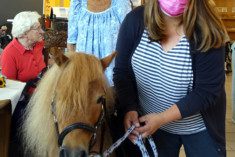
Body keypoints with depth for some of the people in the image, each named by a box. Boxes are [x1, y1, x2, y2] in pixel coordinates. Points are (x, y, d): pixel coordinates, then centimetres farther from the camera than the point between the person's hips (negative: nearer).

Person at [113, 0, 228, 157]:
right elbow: (121, 72, -6)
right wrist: (129, 109, -20)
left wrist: (162, 118, -25)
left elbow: (207, 91, -21)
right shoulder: (135, 20, -13)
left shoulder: (208, 32, -22)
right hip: (149, 123, 2)